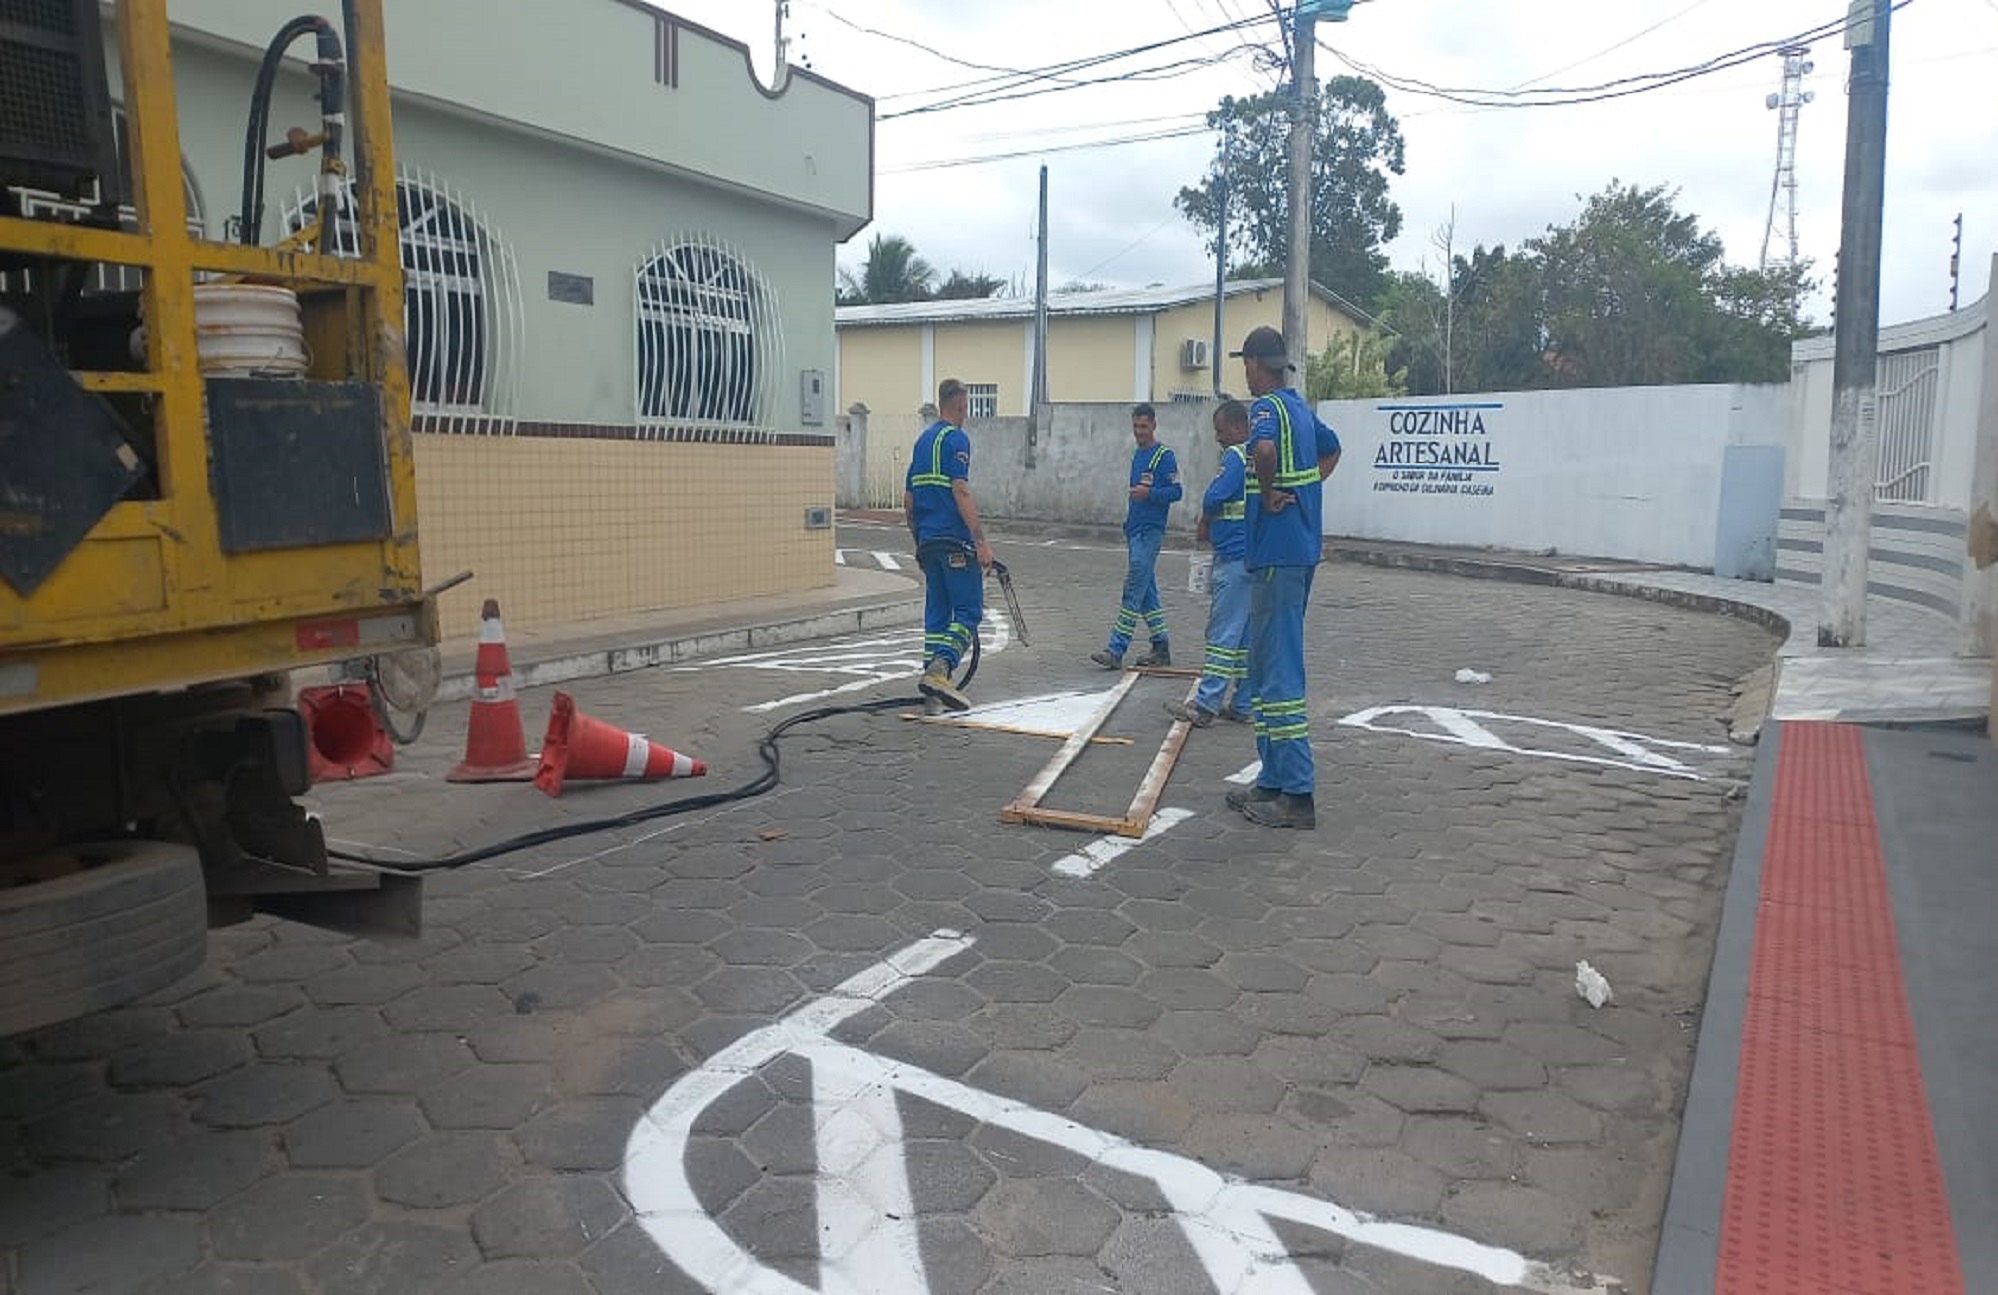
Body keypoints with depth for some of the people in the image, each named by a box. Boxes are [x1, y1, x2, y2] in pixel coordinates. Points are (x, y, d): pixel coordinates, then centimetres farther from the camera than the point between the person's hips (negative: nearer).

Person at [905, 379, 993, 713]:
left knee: (937, 611, 10)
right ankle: (939, 670, -21)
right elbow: (961, 492, -18)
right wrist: (981, 541, -19)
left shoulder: (923, 440, 17)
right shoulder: (956, 439, -8)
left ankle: (935, 690, 10)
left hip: (928, 543, 8)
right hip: (955, 541, -8)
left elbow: (908, 499, 19)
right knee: (969, 610, -5)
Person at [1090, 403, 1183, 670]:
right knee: (1147, 592, 10)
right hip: (1135, 532, 9)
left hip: (1150, 532, -9)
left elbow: (1176, 491, -13)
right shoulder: (1137, 455, 17)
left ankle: (1116, 652, -12)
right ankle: (1161, 649, 16)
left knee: (1133, 592, -11)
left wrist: (1150, 493, -27)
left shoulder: (1164, 456, -8)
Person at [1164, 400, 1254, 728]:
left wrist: (1205, 523, 1)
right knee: (1248, 635, 11)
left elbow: (1213, 499, -20)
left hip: (1234, 558, -9)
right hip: (1256, 558, 9)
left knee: (1223, 635, -7)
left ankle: (1204, 707, -3)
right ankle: (1243, 706, 16)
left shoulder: (1236, 456, -12)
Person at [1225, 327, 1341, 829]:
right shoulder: (1300, 407, 16)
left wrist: (1269, 494, -19)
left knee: (1279, 670, -7)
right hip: (1300, 548, 10)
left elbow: (1264, 448, -36)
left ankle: (1298, 795, -5)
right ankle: (1274, 781, 21)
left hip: (1276, 552, -10)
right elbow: (1331, 450, 35)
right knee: (1267, 666, 15)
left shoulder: (1267, 407, -13)